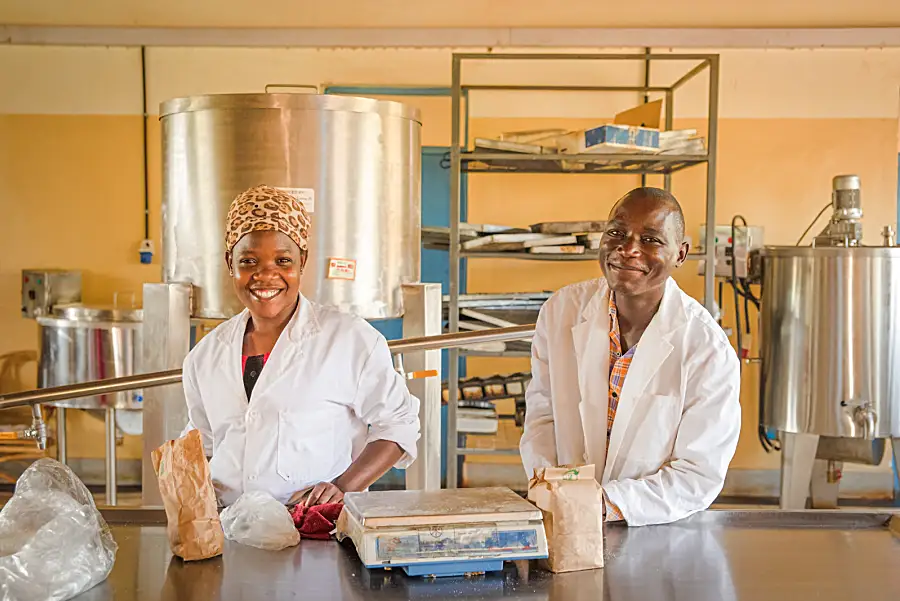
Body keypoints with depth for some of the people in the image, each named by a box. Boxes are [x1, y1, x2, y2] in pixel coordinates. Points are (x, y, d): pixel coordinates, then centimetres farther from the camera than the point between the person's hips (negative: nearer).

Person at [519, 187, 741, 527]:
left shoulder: (709, 352, -12)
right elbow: (541, 413, 7)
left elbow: (699, 476, -9)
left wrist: (605, 505, -20)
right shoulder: (561, 311, -1)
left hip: (660, 537, -2)